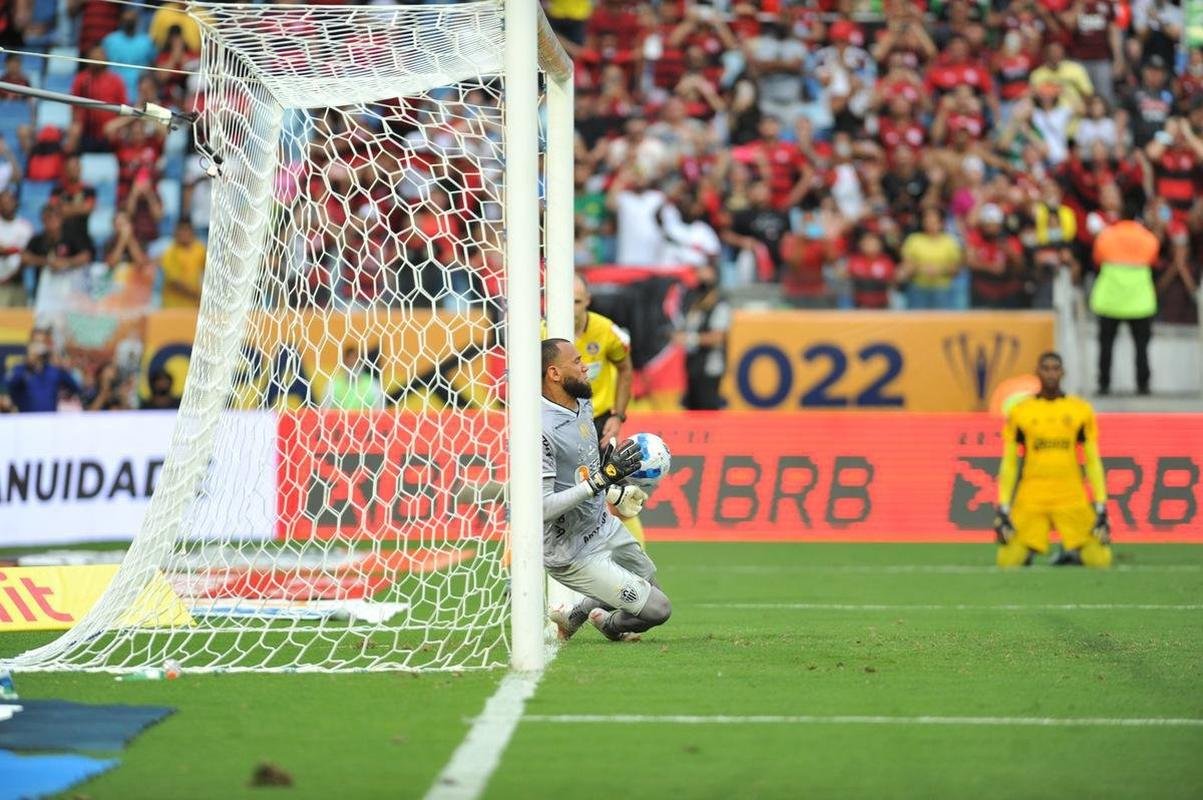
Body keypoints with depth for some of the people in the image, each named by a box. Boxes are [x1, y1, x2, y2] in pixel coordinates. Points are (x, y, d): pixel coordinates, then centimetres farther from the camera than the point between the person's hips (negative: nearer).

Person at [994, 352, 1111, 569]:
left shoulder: (1081, 410, 6)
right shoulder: (1020, 412, 6)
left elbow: (1093, 462, 8)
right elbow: (1009, 464, 8)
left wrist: (1101, 508, 0)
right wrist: (1003, 509, 1)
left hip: (1072, 501, 0)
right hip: (1031, 500, 0)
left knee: (1100, 560, -11)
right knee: (1009, 562, -11)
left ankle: (1071, 553, 22)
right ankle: (1027, 552, 23)